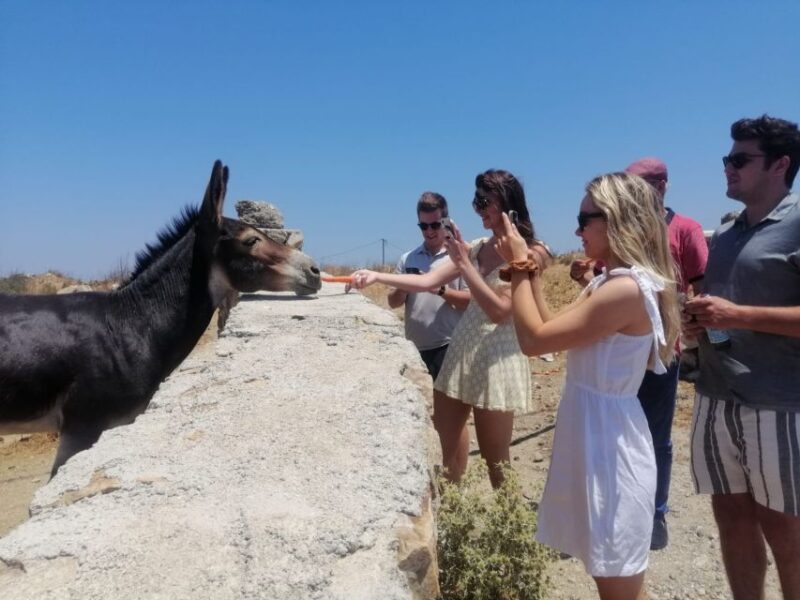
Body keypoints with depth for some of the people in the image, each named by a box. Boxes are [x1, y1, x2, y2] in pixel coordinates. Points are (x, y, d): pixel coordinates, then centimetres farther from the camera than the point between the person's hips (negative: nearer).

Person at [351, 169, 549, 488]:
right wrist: (377, 276, -7)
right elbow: (427, 281, 3)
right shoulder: (478, 247, 7)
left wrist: (463, 264, -18)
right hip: (460, 352, 6)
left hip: (496, 360, -6)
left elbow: (500, 311, -17)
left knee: (495, 460, 6)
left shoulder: (530, 252, -10)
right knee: (444, 437, 12)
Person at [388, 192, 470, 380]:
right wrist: (403, 288, -12)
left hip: (447, 346, -5)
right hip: (414, 347, 5)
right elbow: (393, 302, 9)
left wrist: (440, 290, -21)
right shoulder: (408, 259, 9)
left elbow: (471, 300, -8)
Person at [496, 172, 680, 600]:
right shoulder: (610, 282, 9)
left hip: (607, 445, -10)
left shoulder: (627, 288, -24)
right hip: (595, 437, 10)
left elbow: (534, 339, -23)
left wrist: (519, 271, -11)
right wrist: (529, 274, 1)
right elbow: (553, 330, 10)